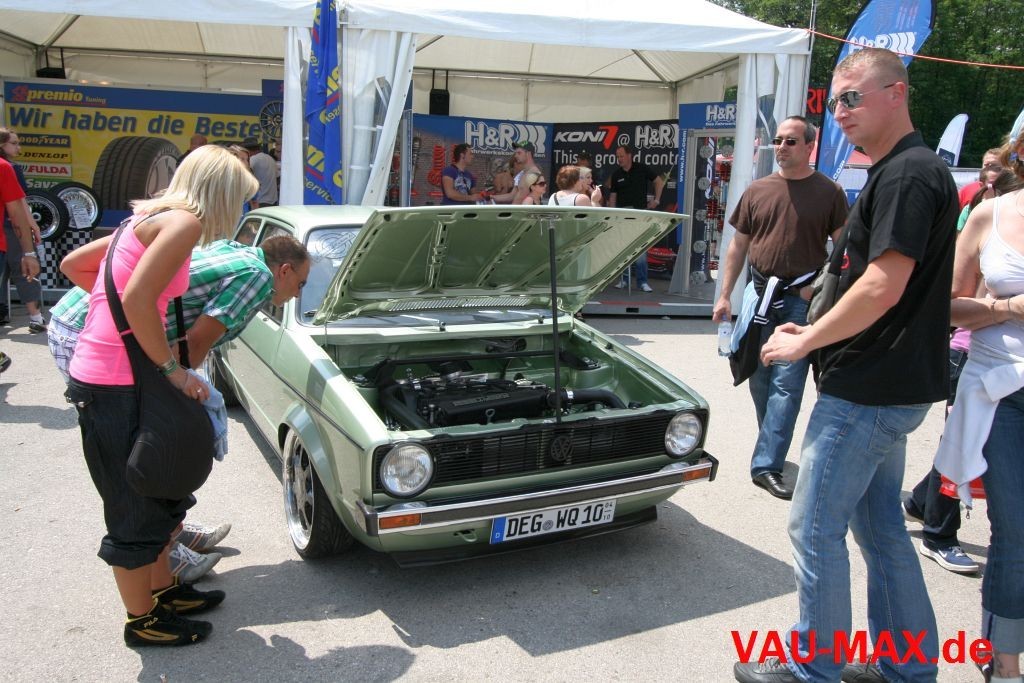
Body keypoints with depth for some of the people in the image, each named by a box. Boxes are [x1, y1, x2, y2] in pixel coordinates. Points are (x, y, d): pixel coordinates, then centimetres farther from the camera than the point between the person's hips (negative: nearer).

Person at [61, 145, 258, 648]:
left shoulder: (150, 219, 14)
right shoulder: (184, 221, -14)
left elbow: (73, 264, 20)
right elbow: (138, 300, -25)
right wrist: (172, 369, -16)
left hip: (103, 375, 9)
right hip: (113, 386, -9)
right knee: (137, 510, 6)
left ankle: (163, 589, 38)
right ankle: (143, 621, 23)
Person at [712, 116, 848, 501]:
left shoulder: (828, 192, -1)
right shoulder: (757, 191, 8)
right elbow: (738, 245, 11)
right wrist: (724, 296, 7)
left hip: (802, 299, -4)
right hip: (760, 293, 4)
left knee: (786, 385, -6)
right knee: (759, 379, 11)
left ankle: (767, 465, -4)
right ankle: (773, 445, 31)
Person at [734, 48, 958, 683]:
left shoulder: (907, 174, -17)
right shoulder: (910, 171, 16)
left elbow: (883, 287, -24)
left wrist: (804, 342, -14)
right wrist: (815, 331, 12)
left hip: (868, 391, -10)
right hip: (893, 385, 10)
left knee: (816, 528, 1)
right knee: (880, 524, 18)